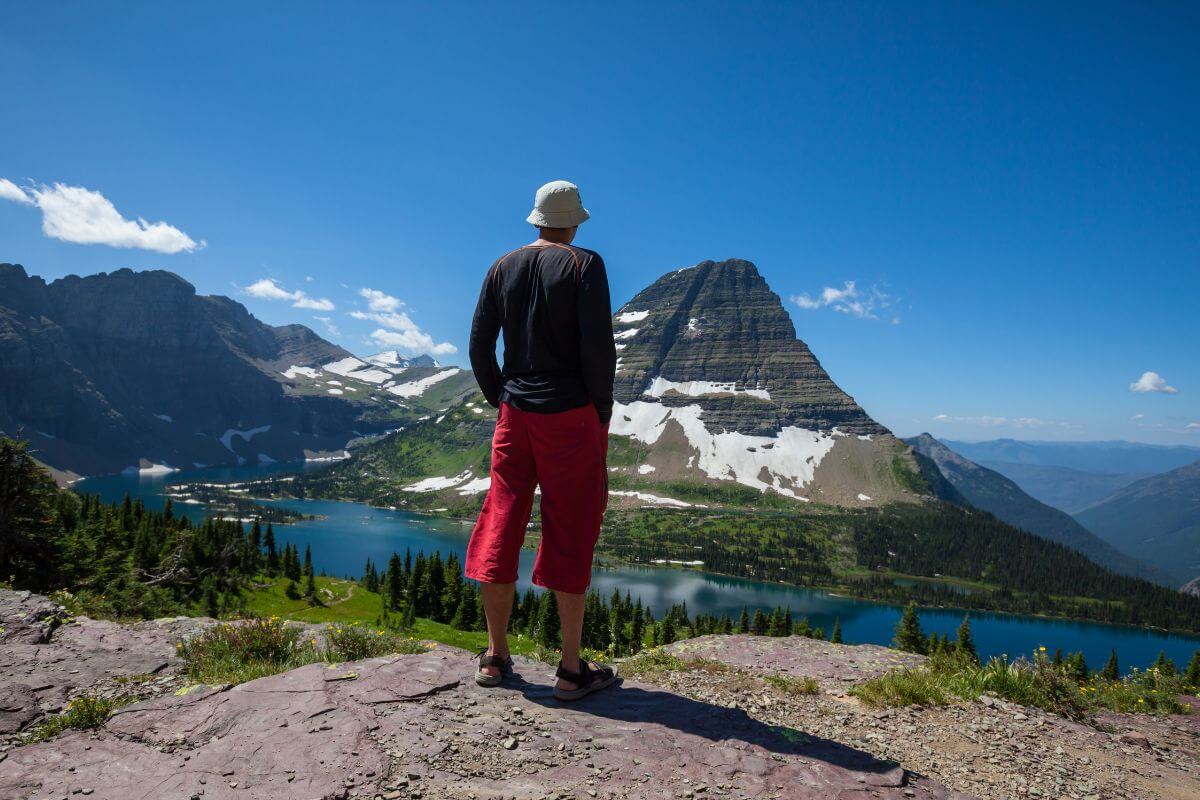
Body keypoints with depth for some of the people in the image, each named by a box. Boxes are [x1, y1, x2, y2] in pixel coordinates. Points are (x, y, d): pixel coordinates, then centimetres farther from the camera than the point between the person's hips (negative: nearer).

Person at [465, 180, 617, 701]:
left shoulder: (502, 269, 8)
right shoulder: (584, 264, -5)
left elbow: (479, 348, 5)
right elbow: (598, 345, -14)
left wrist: (501, 401, 16)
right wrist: (602, 410, -3)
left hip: (515, 415, 5)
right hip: (570, 415, -4)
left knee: (500, 529, 10)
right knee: (570, 535, 2)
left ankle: (495, 657, 20)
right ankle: (572, 669, 9)